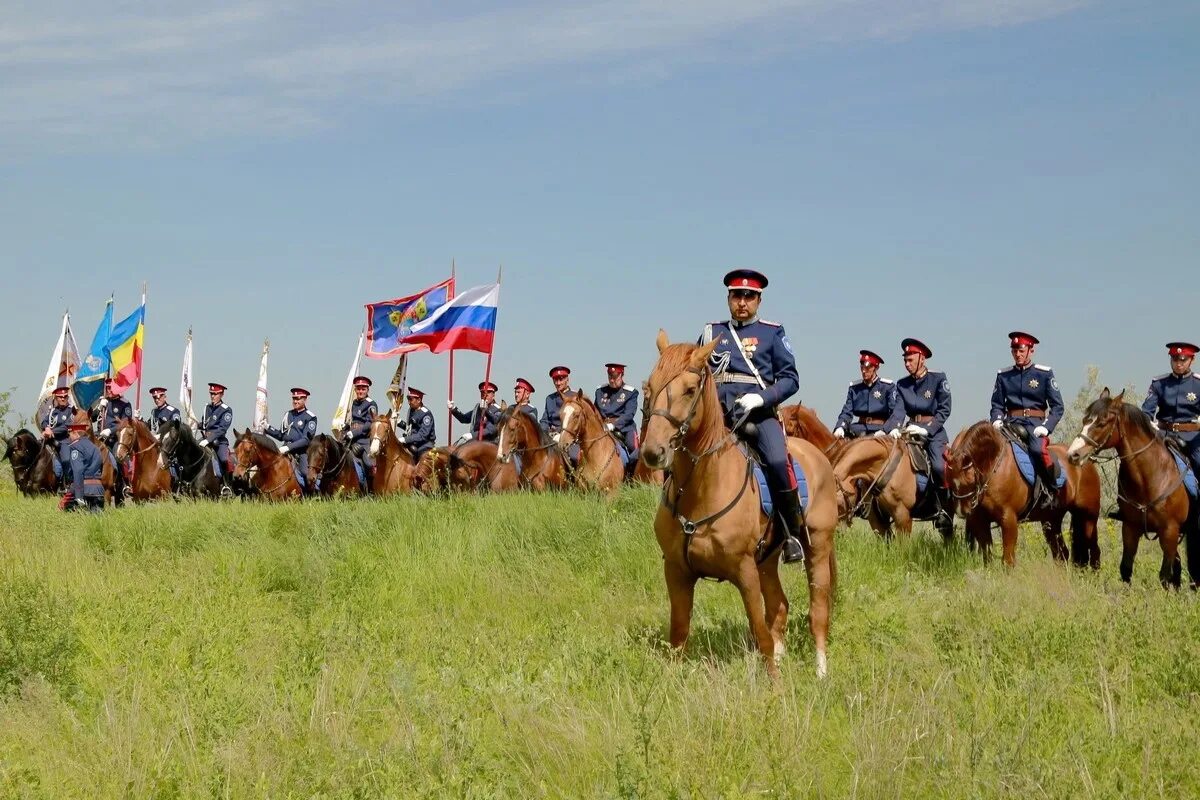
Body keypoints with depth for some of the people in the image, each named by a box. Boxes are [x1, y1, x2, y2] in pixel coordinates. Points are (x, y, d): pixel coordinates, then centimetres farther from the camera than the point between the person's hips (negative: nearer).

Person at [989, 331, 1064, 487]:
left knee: (1038, 449, -33)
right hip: (1012, 422, 2)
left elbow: (1057, 406, 3)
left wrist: (1046, 427, -12)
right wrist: (997, 421, -8)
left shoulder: (1045, 373, 6)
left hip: (1035, 423, -2)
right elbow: (997, 405, 14)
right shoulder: (1003, 375, 12)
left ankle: (1056, 490, -18)